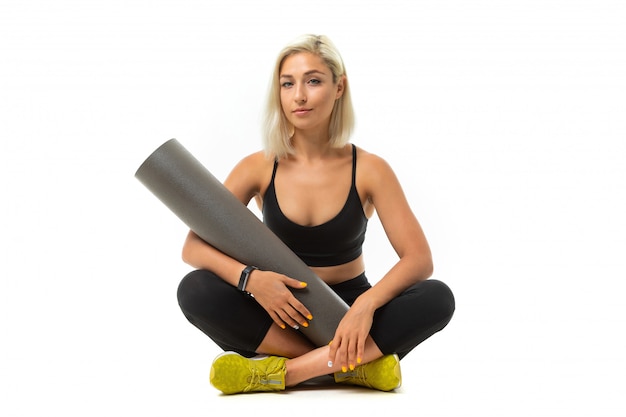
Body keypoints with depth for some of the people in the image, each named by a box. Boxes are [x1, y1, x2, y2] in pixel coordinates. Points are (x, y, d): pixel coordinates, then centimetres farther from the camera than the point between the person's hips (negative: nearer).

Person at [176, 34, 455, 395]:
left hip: (348, 317, 0)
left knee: (438, 298, -27)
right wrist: (250, 277, -28)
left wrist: (368, 302, -33)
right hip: (280, 318, 1)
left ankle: (287, 371, -32)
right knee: (196, 289, -27)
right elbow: (193, 246, -8)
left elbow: (419, 258, -14)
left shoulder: (369, 169, -7)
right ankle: (353, 366, -28)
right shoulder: (258, 168, -4)